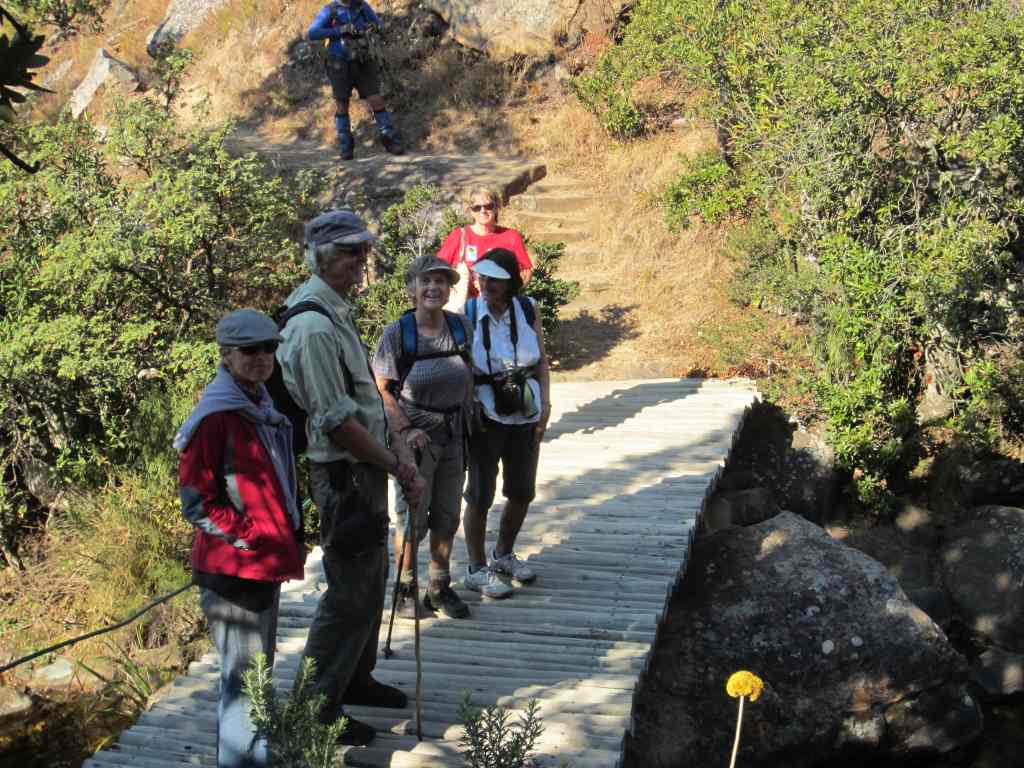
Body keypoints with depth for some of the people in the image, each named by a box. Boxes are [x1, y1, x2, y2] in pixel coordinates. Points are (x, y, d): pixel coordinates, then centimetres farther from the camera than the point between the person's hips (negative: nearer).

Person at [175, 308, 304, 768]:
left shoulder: (262, 409, 11)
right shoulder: (217, 417, -17)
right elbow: (196, 502, -18)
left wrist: (289, 532, 12)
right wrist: (246, 536, -19)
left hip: (266, 561, 10)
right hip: (233, 567, -9)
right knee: (243, 673, -5)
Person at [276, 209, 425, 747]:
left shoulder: (337, 313, 12)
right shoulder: (315, 326, -22)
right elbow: (337, 421, -24)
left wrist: (398, 447, 10)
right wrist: (397, 466, -16)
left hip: (366, 470, 10)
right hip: (344, 475, -10)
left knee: (370, 579, 21)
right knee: (350, 592, -3)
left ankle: (356, 679, 36)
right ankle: (316, 707, 8)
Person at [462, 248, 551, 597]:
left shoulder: (528, 310, -2)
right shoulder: (468, 313, -11)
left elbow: (541, 361, 6)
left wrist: (545, 405, -1)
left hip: (525, 416, 4)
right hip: (485, 416, -4)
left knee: (522, 492, 15)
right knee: (480, 494, 3)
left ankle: (503, 554, 36)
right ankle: (477, 567, 18)